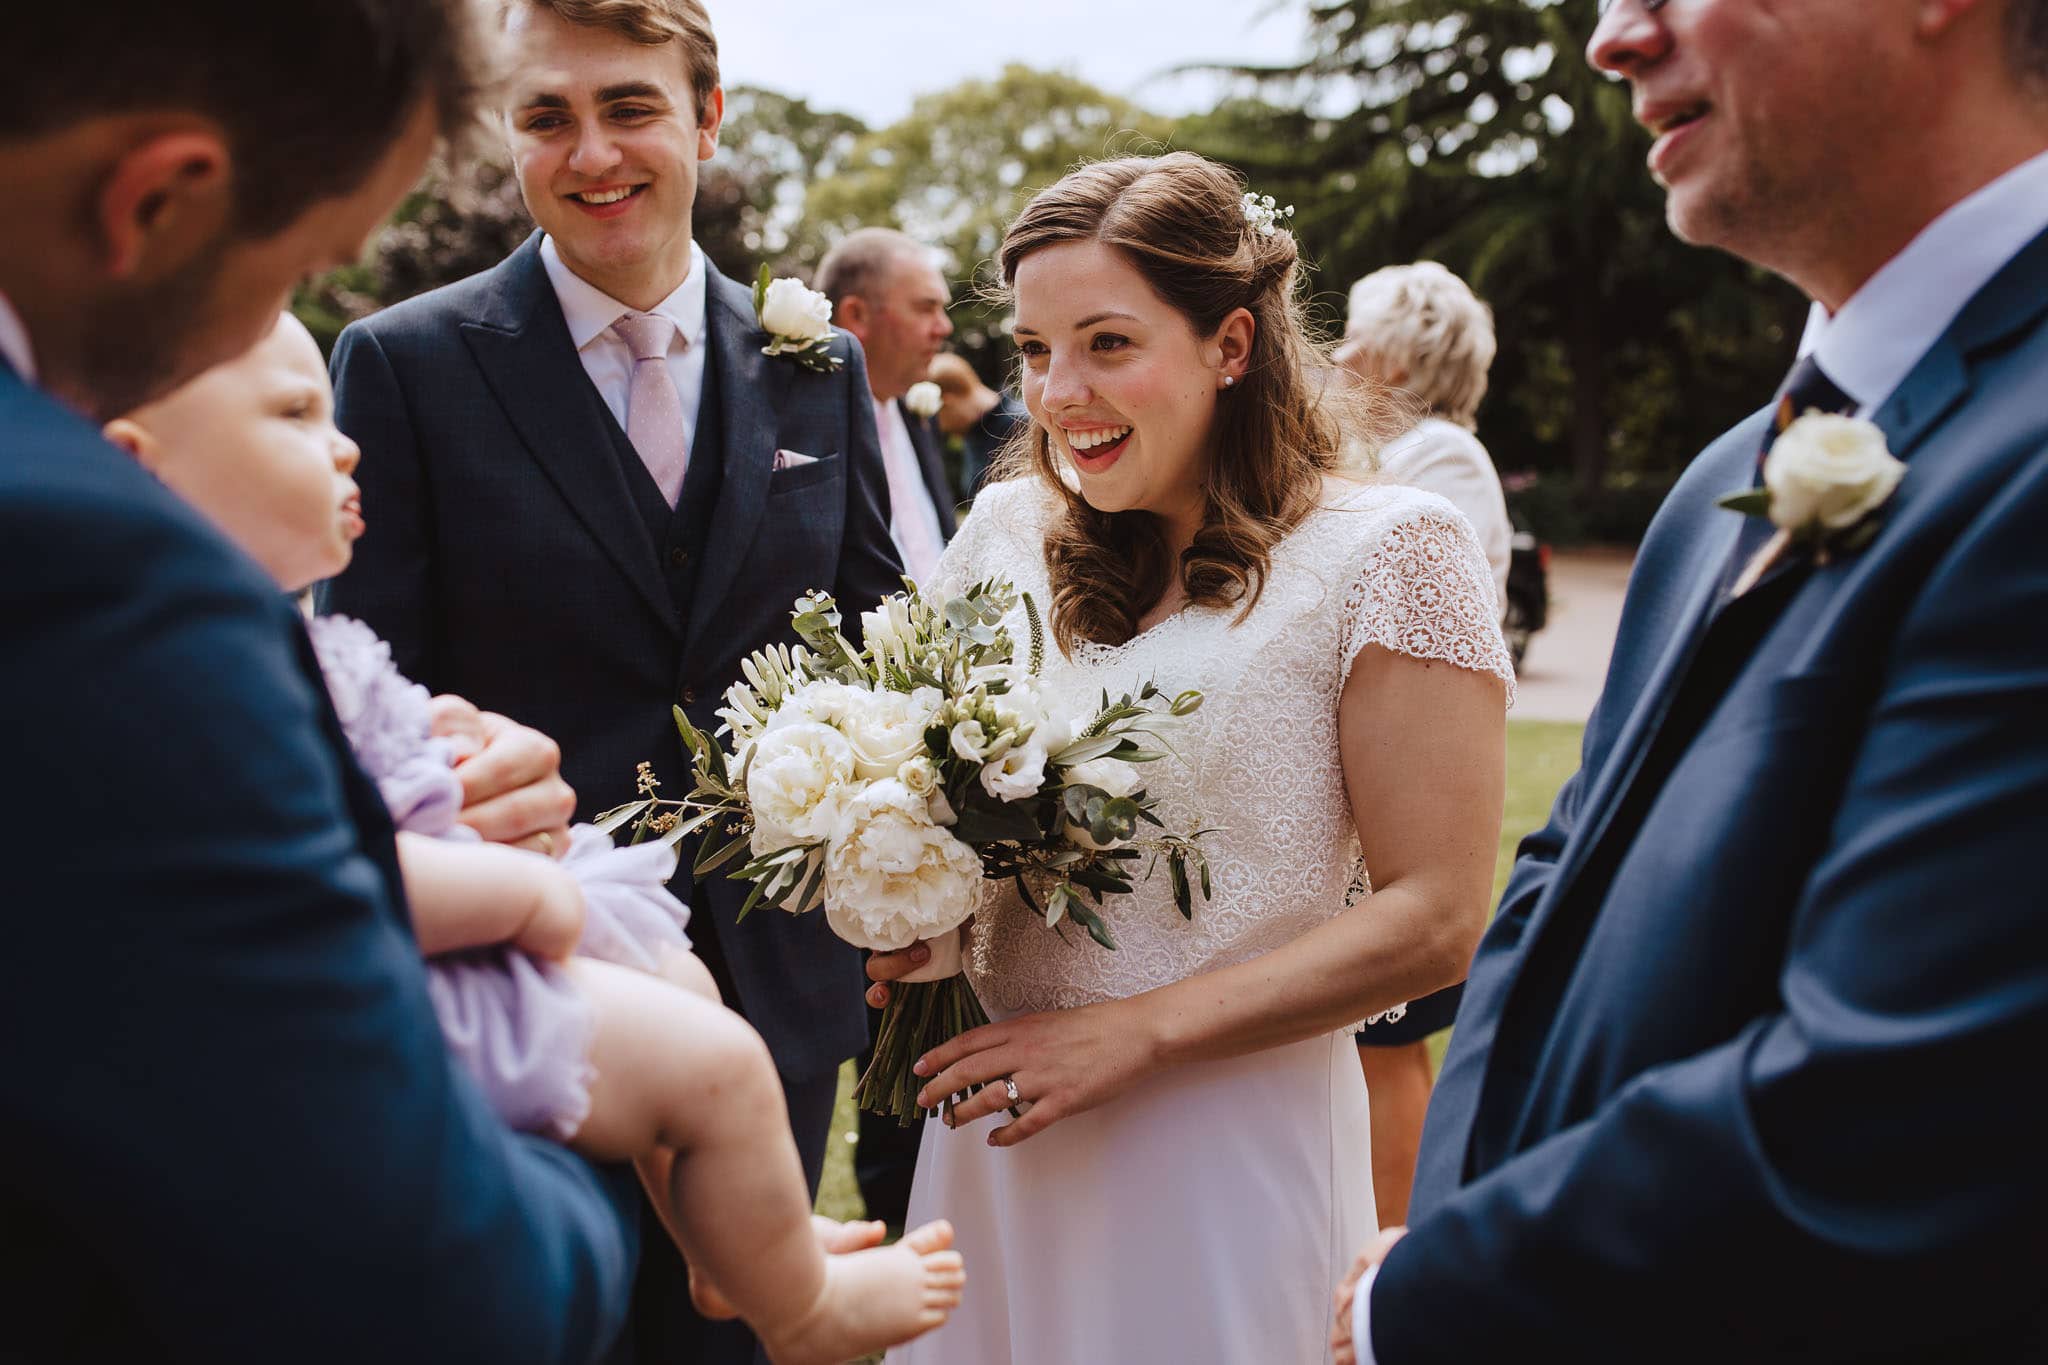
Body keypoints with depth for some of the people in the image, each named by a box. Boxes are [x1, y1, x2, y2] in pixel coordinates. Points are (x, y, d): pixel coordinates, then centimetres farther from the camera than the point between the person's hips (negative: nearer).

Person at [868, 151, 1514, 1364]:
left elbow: (1434, 920, -13)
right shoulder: (1009, 527, 4)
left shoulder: (1388, 551, -11)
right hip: (998, 1117, 5)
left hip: (1229, 1145, -4)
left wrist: (1138, 1033, -18)